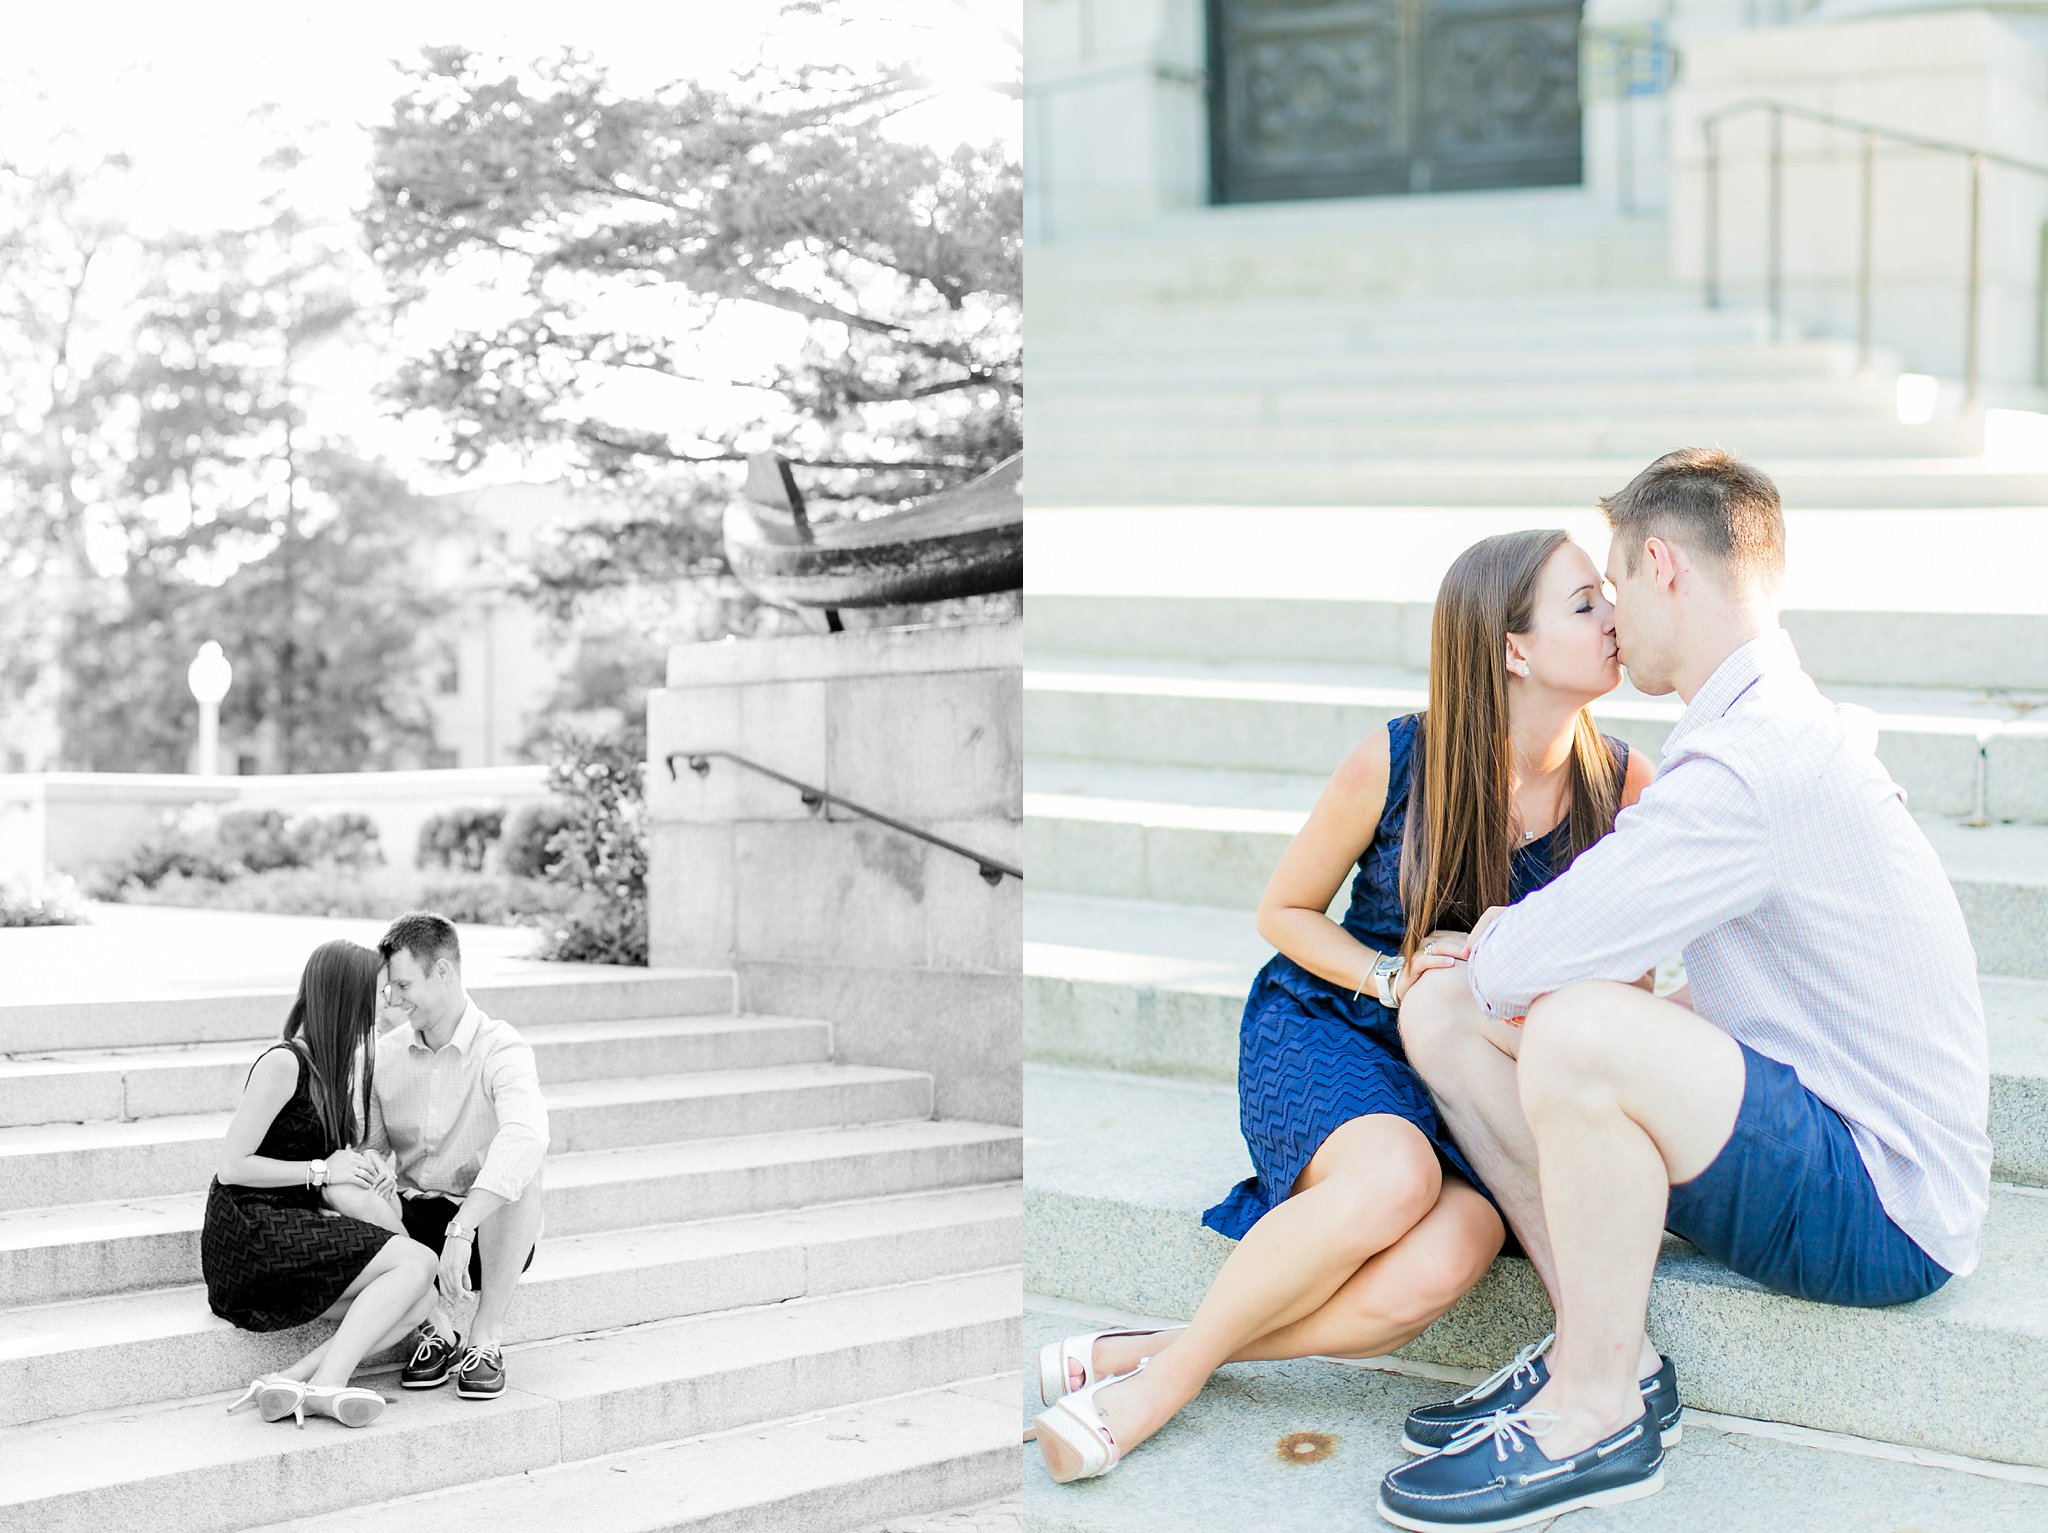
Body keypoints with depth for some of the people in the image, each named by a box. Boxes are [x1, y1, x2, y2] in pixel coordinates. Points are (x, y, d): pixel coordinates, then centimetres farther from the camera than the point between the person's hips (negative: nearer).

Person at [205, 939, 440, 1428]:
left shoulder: (334, 1065, 17)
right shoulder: (283, 1063, -11)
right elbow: (232, 1167, -15)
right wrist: (321, 1171, -9)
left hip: (295, 1232, 8)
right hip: (250, 1234, -8)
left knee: (419, 1299, -13)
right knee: (417, 1264, -21)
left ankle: (293, 1383, -23)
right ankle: (325, 1385, -28)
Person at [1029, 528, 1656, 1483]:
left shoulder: (1622, 788, -4)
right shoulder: (1395, 764, -10)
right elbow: (1284, 912, 4)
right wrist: (1392, 976, -13)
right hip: (1324, 1036, -2)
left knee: (1446, 1259, -33)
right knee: (1397, 1174, -39)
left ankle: (1139, 1365, -20)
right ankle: (1179, 1364, -18)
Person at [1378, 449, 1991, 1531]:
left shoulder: (1751, 767, -23)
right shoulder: (1774, 723, 11)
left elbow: (1518, 966, -26)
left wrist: (1492, 945, -2)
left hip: (1881, 1223, -10)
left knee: (1578, 1033, -35)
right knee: (1441, 1010, 1)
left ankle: (1596, 1416, -16)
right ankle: (1599, 1341, 0)